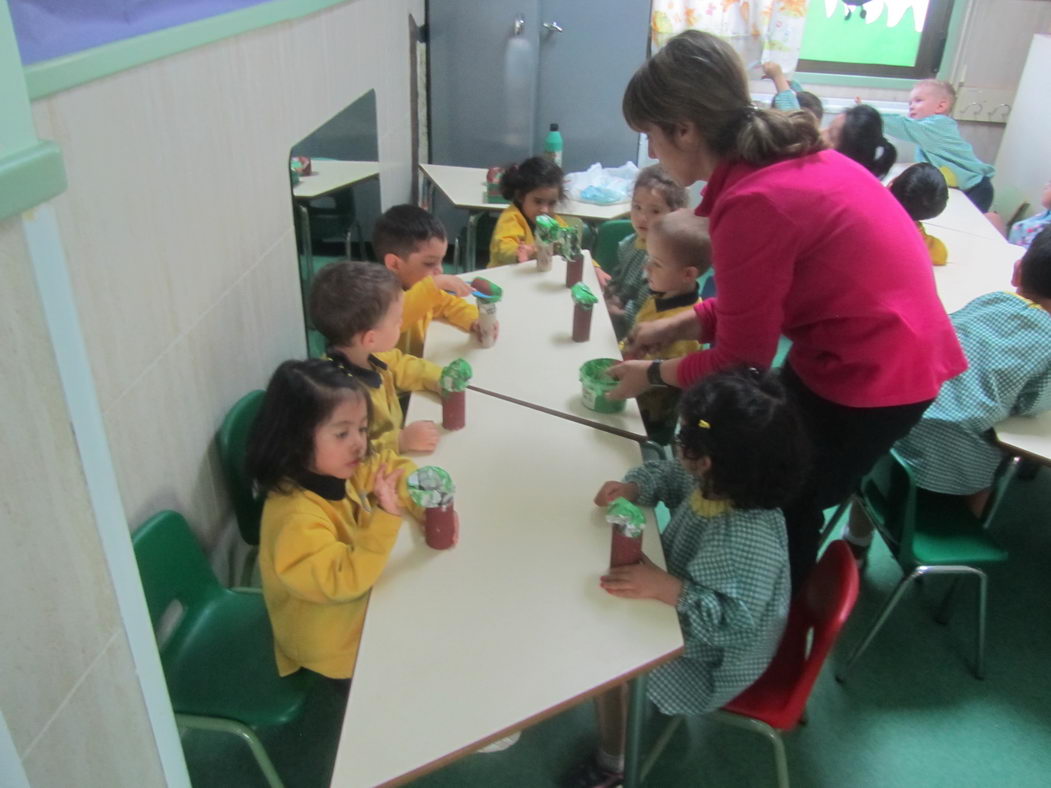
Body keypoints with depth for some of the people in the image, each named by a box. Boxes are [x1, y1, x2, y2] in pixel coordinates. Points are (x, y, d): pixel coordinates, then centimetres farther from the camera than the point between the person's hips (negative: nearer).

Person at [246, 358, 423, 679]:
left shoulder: (339, 468, -11)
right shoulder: (295, 515, -34)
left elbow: (395, 469, 2)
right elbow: (343, 581, -36)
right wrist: (384, 517, -44)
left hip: (367, 602, 7)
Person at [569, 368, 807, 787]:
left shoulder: (750, 539, -42)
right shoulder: (722, 483, -17)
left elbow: (734, 623, -38)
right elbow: (667, 475, -1)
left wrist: (666, 589, -47)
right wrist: (632, 487, -20)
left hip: (711, 657, -8)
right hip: (686, 617, 8)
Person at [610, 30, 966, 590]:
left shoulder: (753, 203, -28)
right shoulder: (783, 156, 0)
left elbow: (740, 361, -17)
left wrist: (653, 374, -3)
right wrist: (679, 325, 7)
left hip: (872, 374, -9)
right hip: (881, 348, 9)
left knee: (780, 508, 11)